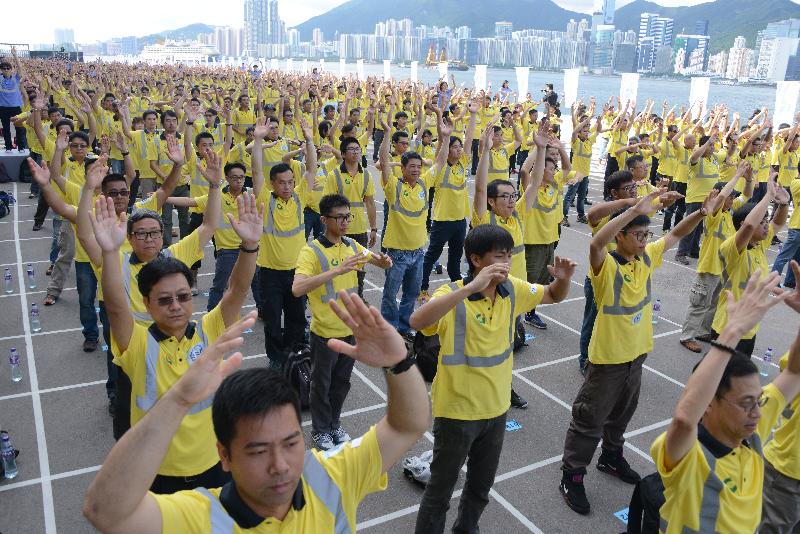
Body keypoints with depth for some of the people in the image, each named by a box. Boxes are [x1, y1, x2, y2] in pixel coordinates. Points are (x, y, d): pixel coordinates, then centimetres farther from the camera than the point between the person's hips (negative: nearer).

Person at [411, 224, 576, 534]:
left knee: (481, 487, 25)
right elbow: (417, 321, -42)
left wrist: (563, 278, -11)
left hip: (496, 408, 6)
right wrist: (471, 287, -46)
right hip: (457, 411, -6)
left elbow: (554, 296, 13)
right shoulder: (453, 294, -22)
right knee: (440, 489, 12)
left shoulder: (513, 290, -4)